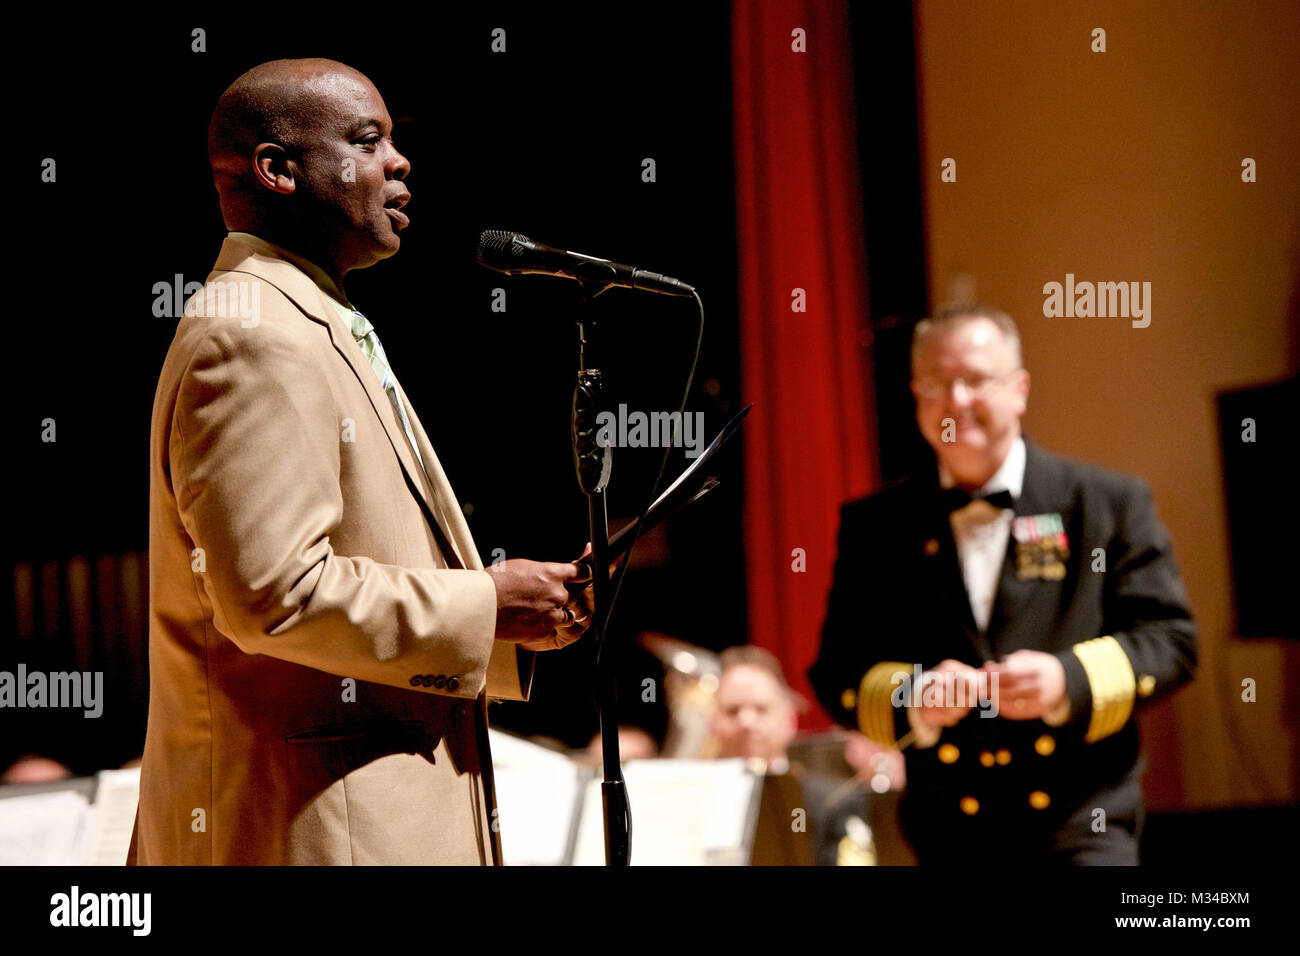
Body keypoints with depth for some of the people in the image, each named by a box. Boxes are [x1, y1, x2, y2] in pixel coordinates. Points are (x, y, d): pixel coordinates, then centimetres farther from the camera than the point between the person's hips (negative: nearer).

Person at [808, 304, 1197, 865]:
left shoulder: (1110, 503, 6)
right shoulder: (874, 527, 10)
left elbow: (1171, 639, 3)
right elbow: (836, 671, 8)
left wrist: (1070, 679, -15)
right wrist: (910, 699, -13)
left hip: (1083, 832, -2)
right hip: (949, 835, 2)